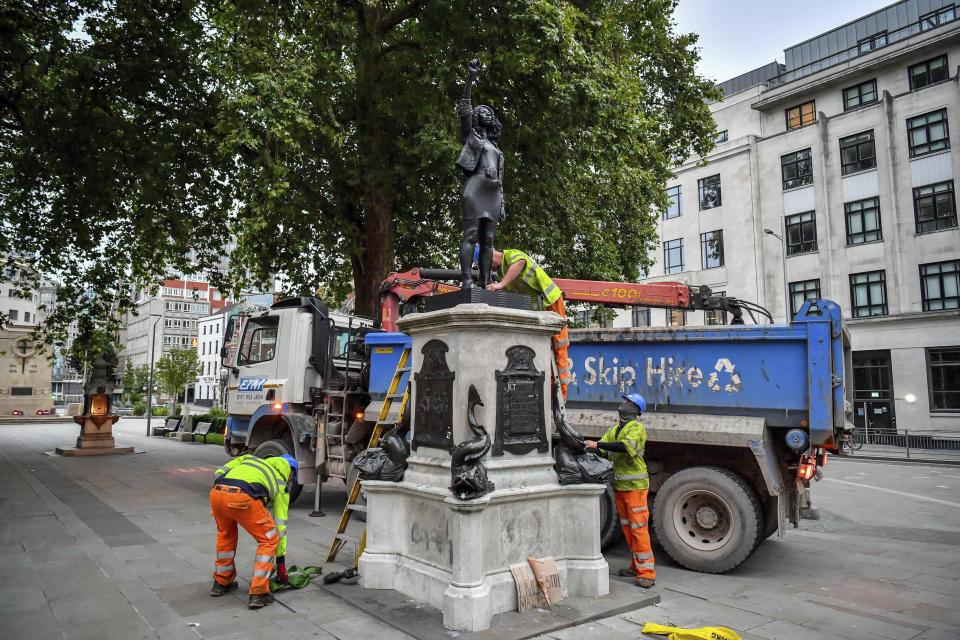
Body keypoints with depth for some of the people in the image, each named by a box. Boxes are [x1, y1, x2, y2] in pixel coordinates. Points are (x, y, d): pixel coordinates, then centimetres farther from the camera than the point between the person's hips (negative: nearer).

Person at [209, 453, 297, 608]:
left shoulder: (249, 459, 40)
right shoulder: (281, 484, 28)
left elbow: (218, 472, 25)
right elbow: (280, 525, 29)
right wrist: (281, 563, 36)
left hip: (215, 492, 5)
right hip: (242, 498, -5)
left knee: (225, 533, 34)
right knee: (268, 540, 15)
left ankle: (221, 583, 43)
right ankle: (258, 593, 11)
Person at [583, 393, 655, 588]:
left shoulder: (637, 428, -10)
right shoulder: (613, 430, 16)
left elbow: (625, 446, -28)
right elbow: (602, 451, 10)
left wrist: (597, 444, -30)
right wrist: (587, 447, -8)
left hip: (635, 485, -8)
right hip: (620, 485, 8)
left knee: (638, 527, -8)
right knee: (627, 527, 13)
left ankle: (647, 573, -3)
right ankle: (637, 565, 24)